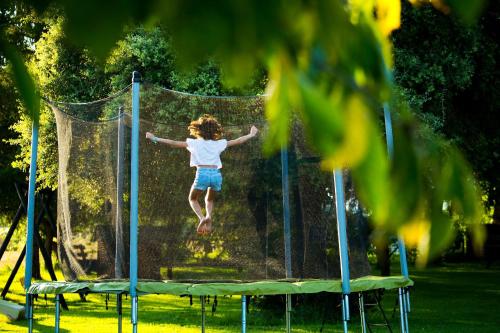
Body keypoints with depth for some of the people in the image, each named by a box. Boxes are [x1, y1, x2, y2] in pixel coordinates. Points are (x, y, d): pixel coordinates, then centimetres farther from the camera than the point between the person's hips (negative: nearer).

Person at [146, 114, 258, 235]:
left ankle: (202, 218, -6)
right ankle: (208, 217, -2)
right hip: (216, 174, 3)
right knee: (209, 200, 28)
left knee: (193, 199, 22)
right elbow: (238, 141, 24)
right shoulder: (218, 143, 18)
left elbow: (173, 143, 7)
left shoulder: (194, 143, 12)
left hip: (202, 173, -3)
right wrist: (251, 135, 38)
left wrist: (155, 139, 12)